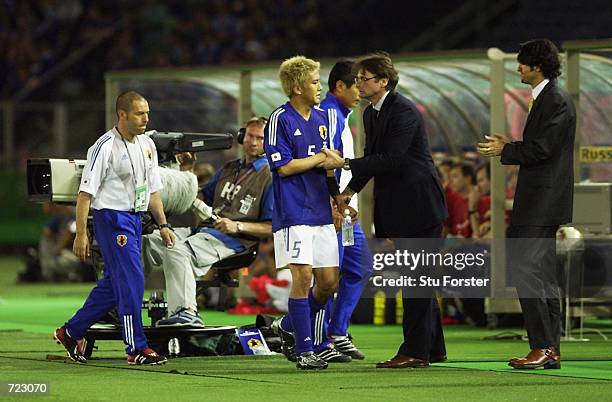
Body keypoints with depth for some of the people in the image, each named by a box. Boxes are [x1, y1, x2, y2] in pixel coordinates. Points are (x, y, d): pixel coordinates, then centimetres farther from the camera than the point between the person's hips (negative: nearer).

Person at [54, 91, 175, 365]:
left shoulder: (147, 145, 12)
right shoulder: (105, 147, -13)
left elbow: (152, 189, 20)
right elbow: (86, 192, -13)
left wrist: (162, 224, 14)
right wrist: (81, 233, -17)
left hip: (135, 218, 9)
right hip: (111, 217, -8)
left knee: (113, 284, 12)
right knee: (131, 280, -12)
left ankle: (71, 332, 25)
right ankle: (136, 349, -8)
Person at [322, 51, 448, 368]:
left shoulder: (404, 111, -17)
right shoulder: (371, 113, 12)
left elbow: (392, 159, -24)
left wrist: (345, 164, -23)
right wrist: (351, 188, 8)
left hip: (419, 204, -10)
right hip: (397, 207, 10)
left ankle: (415, 351, -6)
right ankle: (433, 347, 20)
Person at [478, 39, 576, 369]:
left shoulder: (556, 100, -14)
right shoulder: (545, 98, 18)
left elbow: (542, 149, -20)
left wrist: (505, 150, -8)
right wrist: (509, 147, 12)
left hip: (542, 202, -11)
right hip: (538, 203, 11)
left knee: (525, 268, -13)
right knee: (543, 273, 11)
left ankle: (542, 347, -14)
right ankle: (550, 350, 14)